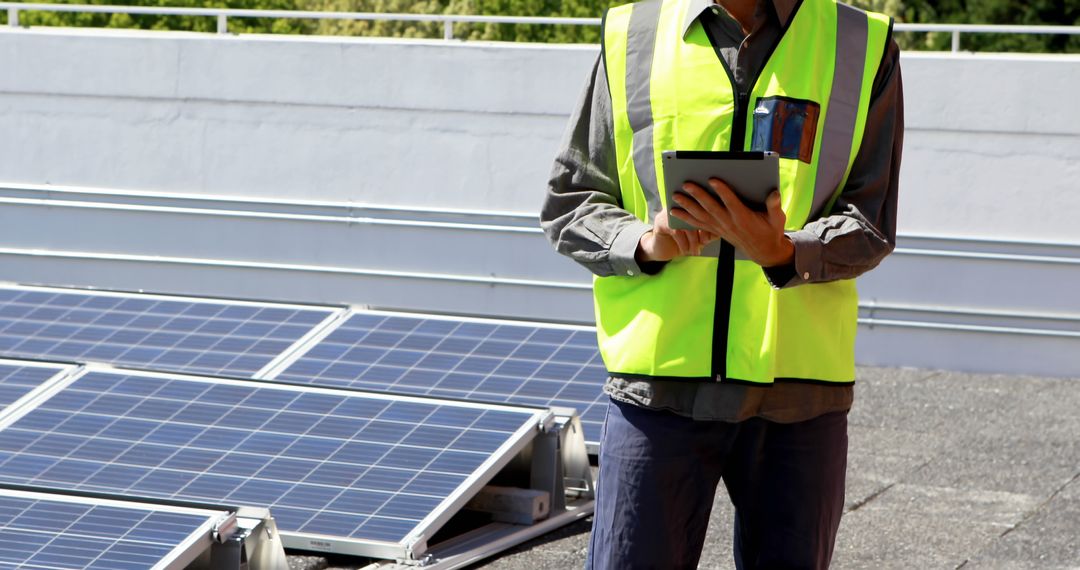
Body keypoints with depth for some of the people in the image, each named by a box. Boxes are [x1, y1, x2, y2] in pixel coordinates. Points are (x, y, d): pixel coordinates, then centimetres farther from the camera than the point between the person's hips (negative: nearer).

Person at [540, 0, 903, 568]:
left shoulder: (862, 46, 5)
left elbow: (870, 224, 0)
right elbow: (568, 202, 10)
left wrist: (783, 253, -21)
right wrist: (645, 243, -11)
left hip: (799, 388, 0)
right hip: (658, 381, 0)